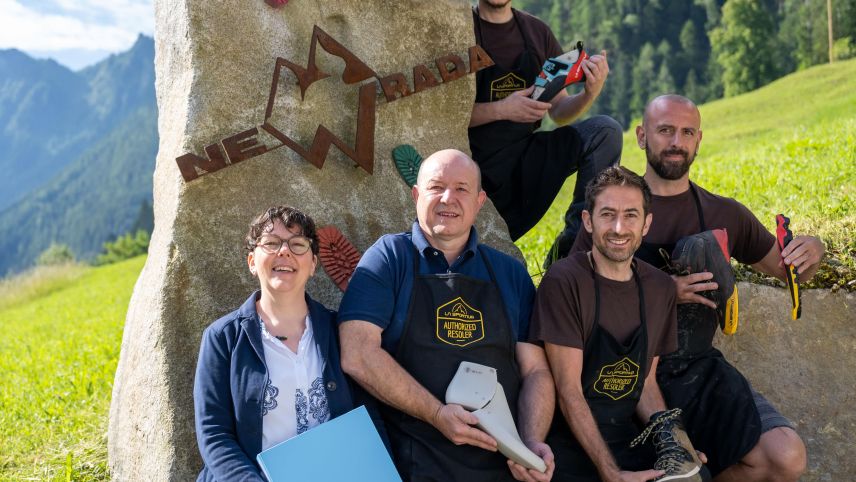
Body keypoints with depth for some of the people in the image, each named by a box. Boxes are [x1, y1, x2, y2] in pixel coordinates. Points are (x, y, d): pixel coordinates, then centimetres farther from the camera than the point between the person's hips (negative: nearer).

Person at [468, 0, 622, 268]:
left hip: (527, 159, 3)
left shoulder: (537, 32, 6)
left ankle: (570, 248, -17)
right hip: (478, 167, -3)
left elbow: (558, 112, 7)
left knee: (606, 131, -19)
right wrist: (500, 110, -24)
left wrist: (590, 94, -15)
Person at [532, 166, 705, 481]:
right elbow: (569, 390, -13)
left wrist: (668, 431, -5)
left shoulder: (660, 287, 7)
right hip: (572, 443, -4)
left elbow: (646, 380, 14)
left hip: (627, 441, 4)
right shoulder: (563, 281, -11)